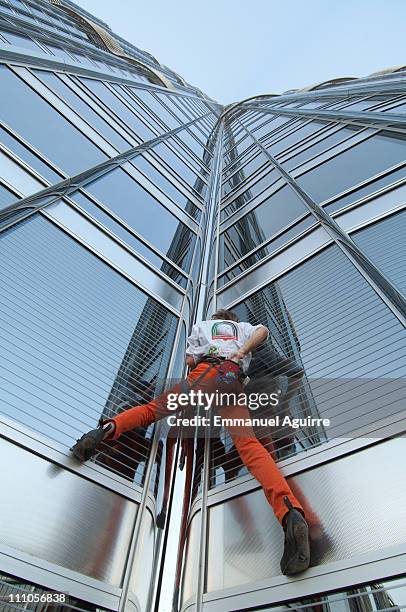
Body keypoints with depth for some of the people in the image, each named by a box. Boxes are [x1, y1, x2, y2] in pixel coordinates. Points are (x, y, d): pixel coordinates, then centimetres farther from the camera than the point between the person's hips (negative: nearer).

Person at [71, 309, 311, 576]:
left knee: (154, 408, 9)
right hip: (235, 380, 1)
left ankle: (110, 428, -19)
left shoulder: (201, 325, 36)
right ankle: (291, 513, -35)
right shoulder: (243, 326, 39)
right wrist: (242, 351, 9)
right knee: (248, 443, -15)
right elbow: (263, 330, 15)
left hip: (206, 371, 0)